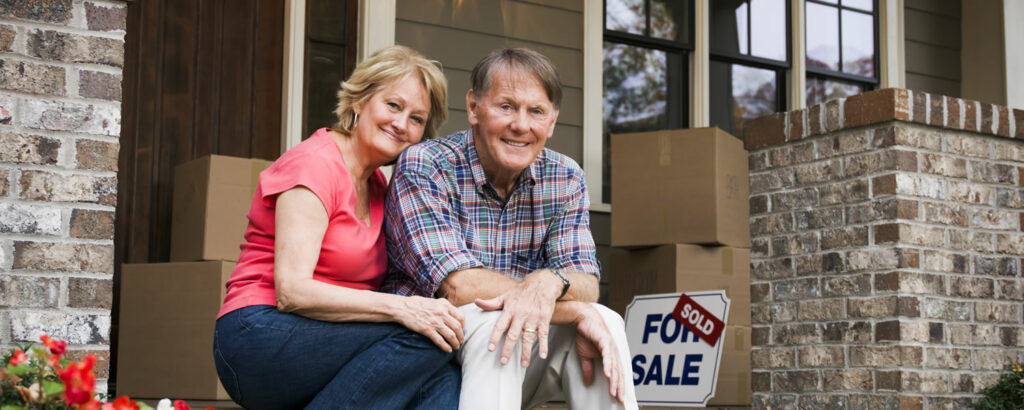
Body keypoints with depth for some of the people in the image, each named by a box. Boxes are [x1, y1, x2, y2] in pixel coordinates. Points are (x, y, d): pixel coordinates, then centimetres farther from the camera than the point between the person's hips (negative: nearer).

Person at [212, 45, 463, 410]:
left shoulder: (377, 185, 19)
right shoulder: (315, 164, -9)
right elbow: (291, 291, -21)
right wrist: (401, 308, -29)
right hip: (260, 338, -8)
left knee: (445, 380, -19)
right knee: (422, 337, -27)